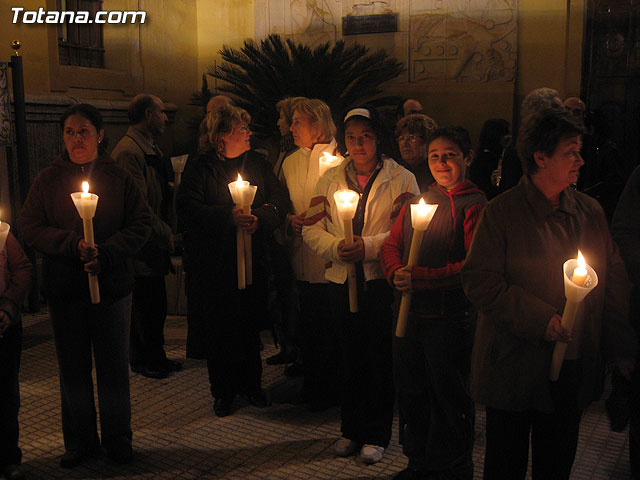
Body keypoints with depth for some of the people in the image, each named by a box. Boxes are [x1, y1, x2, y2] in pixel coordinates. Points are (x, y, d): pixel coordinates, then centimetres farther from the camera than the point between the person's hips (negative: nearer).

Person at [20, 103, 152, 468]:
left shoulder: (120, 178, 1)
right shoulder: (48, 180, 4)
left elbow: (141, 225, -4)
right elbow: (31, 228, -2)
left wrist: (104, 253, -17)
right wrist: (73, 244, -18)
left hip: (112, 286, -1)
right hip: (64, 287, 1)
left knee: (114, 366, 8)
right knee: (73, 368, 11)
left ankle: (118, 438, 25)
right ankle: (80, 441, 27)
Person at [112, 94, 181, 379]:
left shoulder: (151, 149, 16)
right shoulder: (128, 151, -17)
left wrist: (167, 234, 11)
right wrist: (166, 236, -13)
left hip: (154, 246, 10)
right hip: (141, 248, -10)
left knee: (157, 305, 16)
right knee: (143, 307, 3)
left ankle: (155, 356, 28)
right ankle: (142, 361, 17)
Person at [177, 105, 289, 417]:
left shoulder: (257, 164, 9)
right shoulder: (201, 169, -5)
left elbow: (279, 200, 3)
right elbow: (188, 209, -17)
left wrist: (259, 217, -16)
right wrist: (230, 216, -26)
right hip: (213, 264, -3)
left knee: (250, 324, 11)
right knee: (219, 327, 4)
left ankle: (250, 383, 29)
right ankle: (223, 391, 20)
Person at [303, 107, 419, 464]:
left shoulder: (402, 179, 0)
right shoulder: (331, 179, 11)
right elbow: (312, 229, 6)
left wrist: (368, 246, -18)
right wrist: (337, 247, -12)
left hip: (383, 280, -3)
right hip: (342, 279, 3)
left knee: (380, 357, 3)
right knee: (350, 355, 12)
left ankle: (377, 434, 19)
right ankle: (352, 430, 27)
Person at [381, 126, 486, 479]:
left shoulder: (474, 205, -8)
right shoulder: (416, 201, 11)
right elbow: (391, 245, 13)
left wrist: (420, 278, -21)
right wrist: (396, 273, -8)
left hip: (449, 318, -6)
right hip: (409, 312, 6)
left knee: (449, 397, 6)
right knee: (410, 391, 18)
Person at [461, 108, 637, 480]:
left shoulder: (591, 212, 5)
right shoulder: (502, 212, -9)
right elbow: (480, 282, -14)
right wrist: (540, 320, -21)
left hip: (575, 371, 4)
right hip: (514, 370, -4)